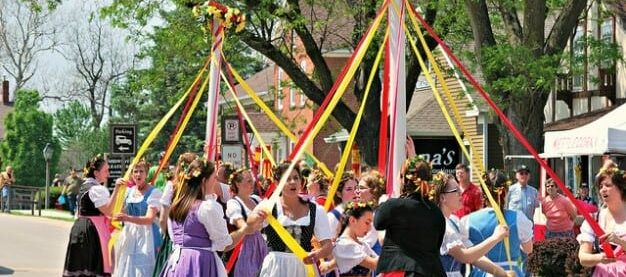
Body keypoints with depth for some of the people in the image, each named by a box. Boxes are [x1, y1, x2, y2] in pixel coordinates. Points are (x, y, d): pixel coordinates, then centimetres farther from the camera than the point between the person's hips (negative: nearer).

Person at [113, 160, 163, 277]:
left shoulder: (154, 192, -8)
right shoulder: (128, 191, 9)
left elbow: (149, 218, -18)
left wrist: (127, 218, -31)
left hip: (146, 237, -5)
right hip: (129, 236, 5)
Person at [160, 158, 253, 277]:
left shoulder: (176, 206, 10)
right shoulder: (209, 207, -12)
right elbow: (225, 244, -8)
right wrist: (245, 229, 6)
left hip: (177, 262, 7)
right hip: (202, 263, -7)